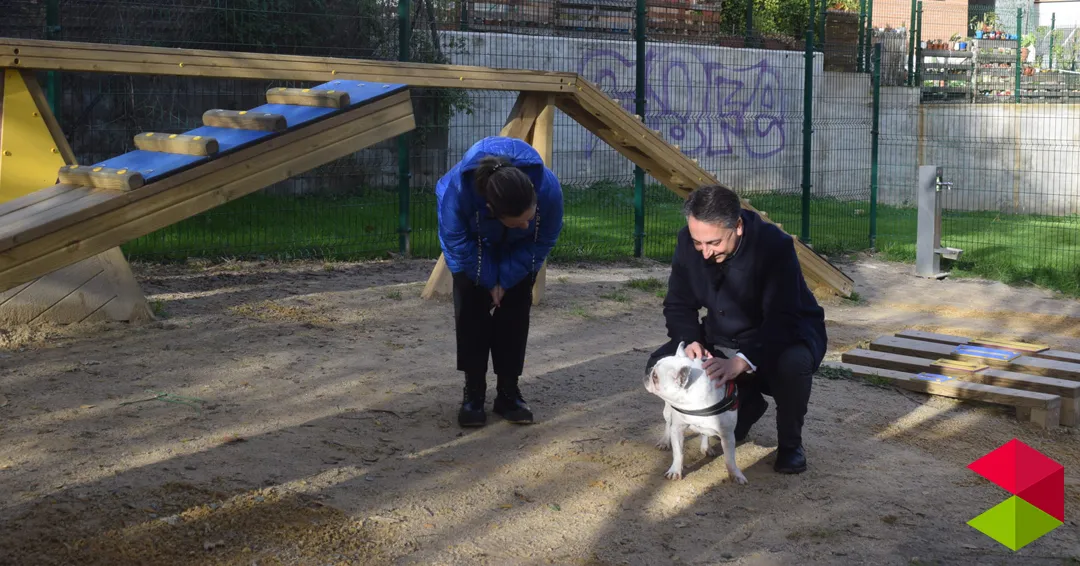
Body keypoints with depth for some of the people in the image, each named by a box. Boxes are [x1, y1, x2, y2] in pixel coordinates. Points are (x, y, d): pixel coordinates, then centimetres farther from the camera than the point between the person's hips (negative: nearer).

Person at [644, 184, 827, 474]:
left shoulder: (775, 245, -31)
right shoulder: (688, 241, -16)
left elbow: (783, 321, -36)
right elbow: (679, 304, -5)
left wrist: (740, 362, -51)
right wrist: (690, 341, -28)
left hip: (786, 333, -5)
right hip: (724, 338, 5)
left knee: (793, 364, -40)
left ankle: (790, 443, -7)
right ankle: (746, 403, 11)